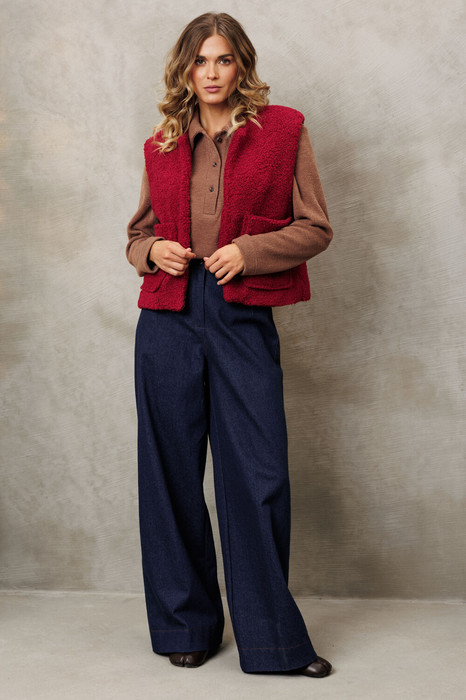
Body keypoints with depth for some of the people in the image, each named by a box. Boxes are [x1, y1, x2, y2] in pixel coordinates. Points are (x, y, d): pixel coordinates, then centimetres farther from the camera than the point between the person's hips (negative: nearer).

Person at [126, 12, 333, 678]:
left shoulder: (283, 128, 5)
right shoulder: (162, 145, 13)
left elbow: (316, 227, 3)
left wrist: (249, 250, -11)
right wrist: (153, 250, -2)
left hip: (244, 316, -2)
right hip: (169, 316, 3)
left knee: (258, 475, -4)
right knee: (172, 472, 6)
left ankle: (274, 638, 13)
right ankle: (186, 625, 23)